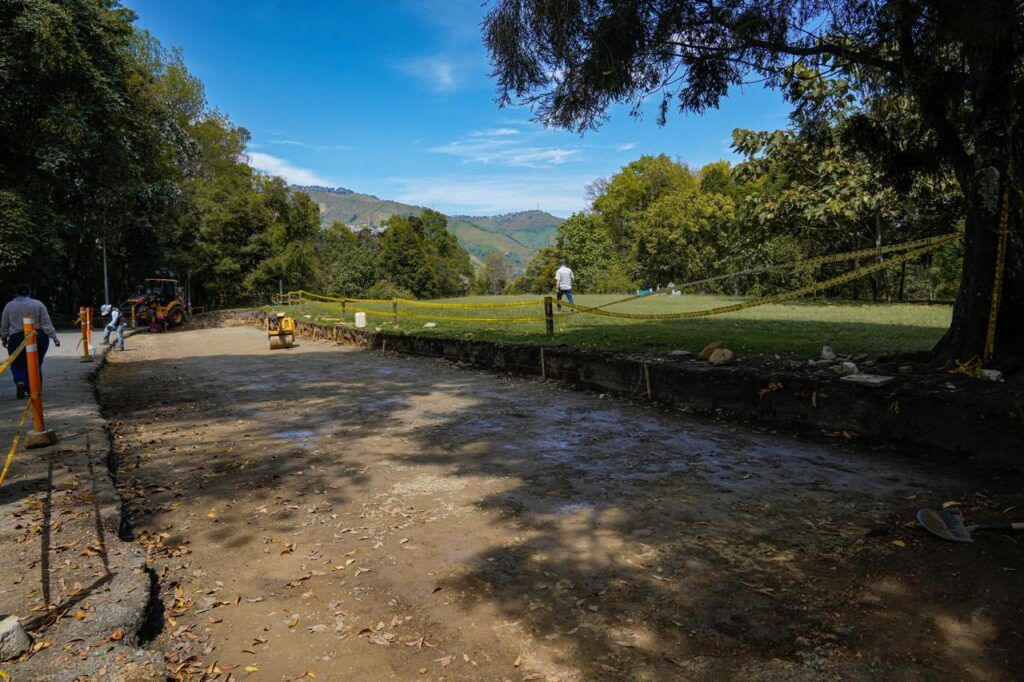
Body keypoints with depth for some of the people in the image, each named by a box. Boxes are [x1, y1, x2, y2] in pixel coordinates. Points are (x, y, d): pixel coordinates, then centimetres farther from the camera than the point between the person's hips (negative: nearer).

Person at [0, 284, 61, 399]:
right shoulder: (38, 304, 0)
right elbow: (46, 324, -4)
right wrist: (54, 337, -2)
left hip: (16, 339, 0)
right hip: (39, 338, 0)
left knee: (17, 365, 10)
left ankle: (20, 382, -17)